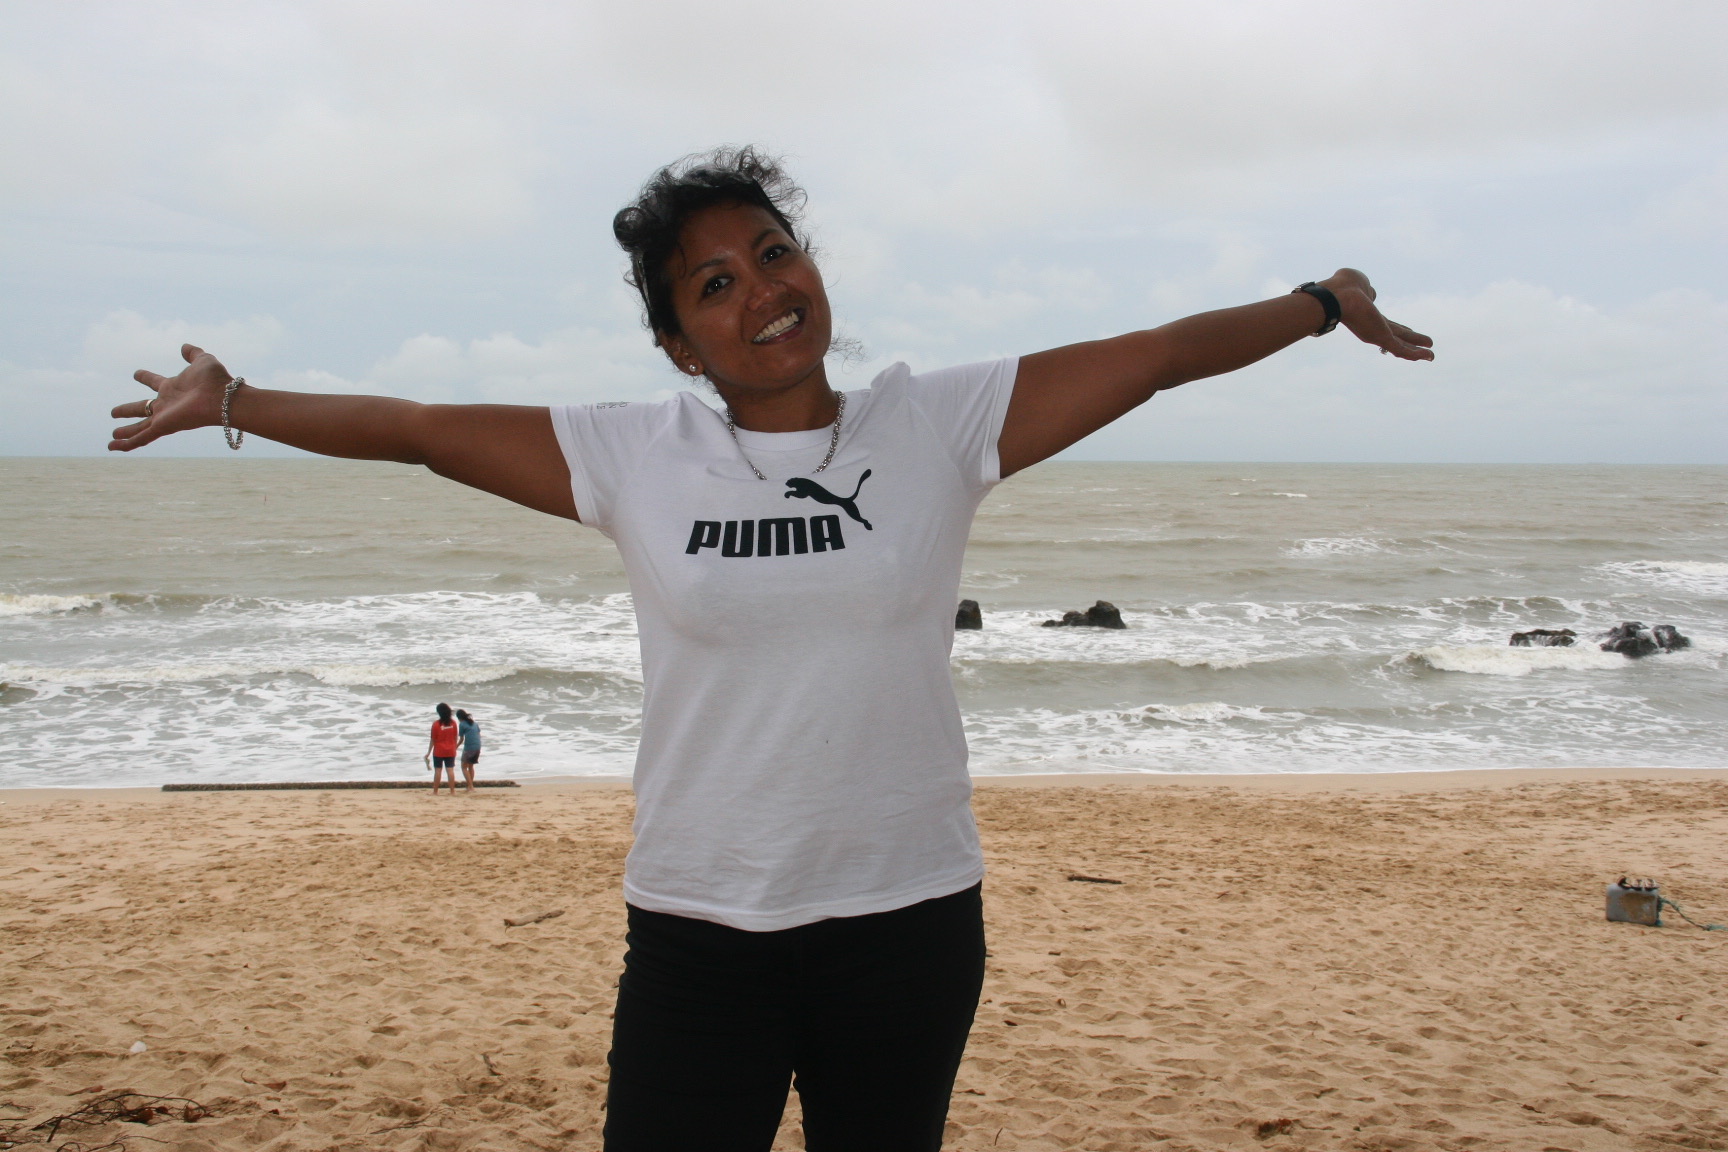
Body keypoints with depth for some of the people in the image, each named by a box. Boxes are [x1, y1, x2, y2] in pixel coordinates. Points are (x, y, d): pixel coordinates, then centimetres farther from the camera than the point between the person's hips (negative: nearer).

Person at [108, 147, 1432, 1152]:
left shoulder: (941, 425, -2)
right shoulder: (635, 457, -1)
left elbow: (1152, 354, 2)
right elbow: (416, 428, 6)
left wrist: (1323, 302, 6)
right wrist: (230, 400, 11)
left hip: (910, 919, 0)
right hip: (698, 932, 0)